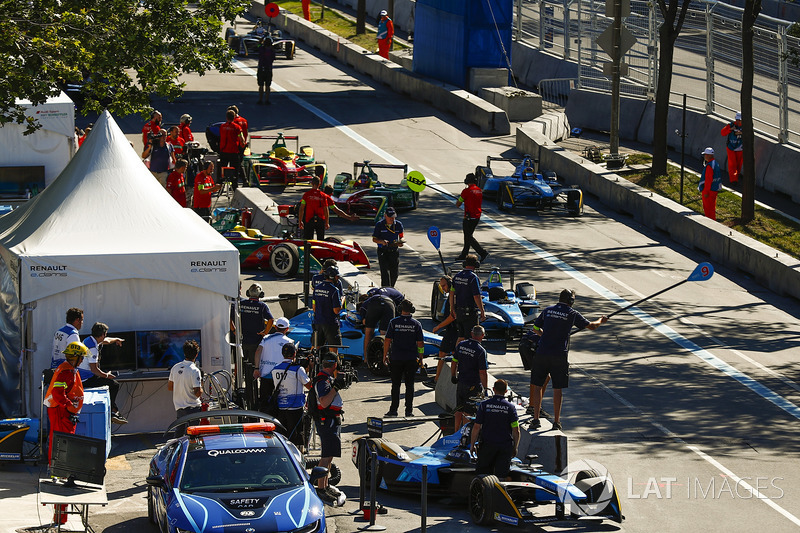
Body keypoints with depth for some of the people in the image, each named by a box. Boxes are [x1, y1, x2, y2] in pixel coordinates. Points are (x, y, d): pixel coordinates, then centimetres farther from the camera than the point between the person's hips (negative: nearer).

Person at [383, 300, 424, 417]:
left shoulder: (394, 322, -3)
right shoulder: (416, 324, 0)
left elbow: (387, 340, -3)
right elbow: (420, 343, 0)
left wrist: (385, 355, 6)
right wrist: (421, 358, 9)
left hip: (396, 358, -1)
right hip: (411, 359, 1)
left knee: (396, 385, 5)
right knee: (409, 385, 6)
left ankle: (394, 409, 2)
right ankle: (409, 410, 4)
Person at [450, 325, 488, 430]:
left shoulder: (461, 345, -1)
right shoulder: (481, 351, -18)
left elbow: (454, 362, 9)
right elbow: (482, 372, -17)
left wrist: (453, 376, 24)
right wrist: (485, 388, -9)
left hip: (461, 382, 6)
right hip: (473, 385, -6)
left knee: (459, 410, 17)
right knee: (468, 412, 4)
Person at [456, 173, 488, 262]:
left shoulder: (466, 191, -16)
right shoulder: (479, 190, 5)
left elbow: (458, 205, -8)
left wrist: (458, 199, 13)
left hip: (469, 217, -8)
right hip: (477, 217, 8)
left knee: (469, 237, -3)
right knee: (468, 235, 18)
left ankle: (483, 253, -14)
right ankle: (463, 255, 26)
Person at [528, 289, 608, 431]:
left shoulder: (547, 310, 8)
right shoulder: (572, 314, 0)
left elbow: (535, 328, 16)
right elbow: (591, 326, 8)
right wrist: (601, 320, 29)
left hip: (542, 353, 2)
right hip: (559, 355, -2)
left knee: (537, 386, 9)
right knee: (557, 389, 6)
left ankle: (536, 419, 5)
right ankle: (556, 422, 8)